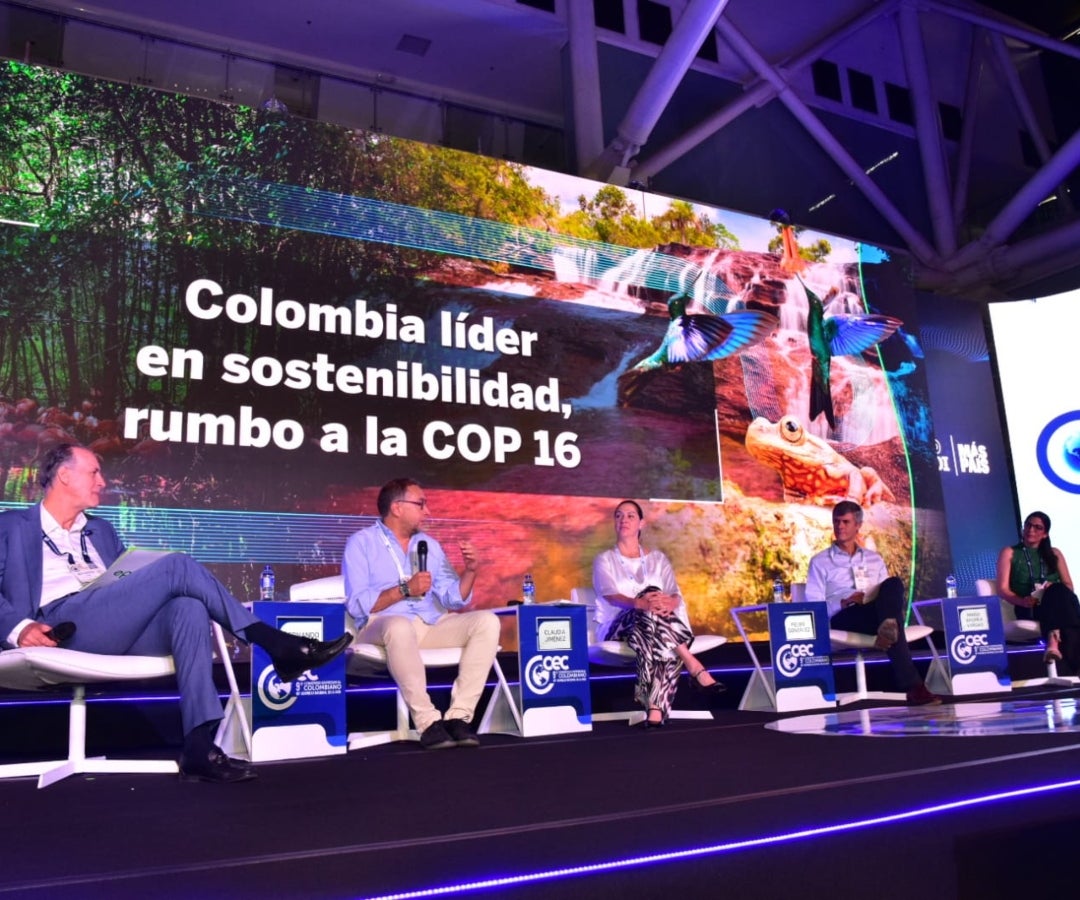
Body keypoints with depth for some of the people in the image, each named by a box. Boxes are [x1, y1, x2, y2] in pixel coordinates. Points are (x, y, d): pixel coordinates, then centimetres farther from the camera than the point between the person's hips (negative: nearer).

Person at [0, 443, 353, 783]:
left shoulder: (100, 530, 32)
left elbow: (131, 585, 26)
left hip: (120, 627, 5)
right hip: (64, 624, -5)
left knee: (189, 608, -28)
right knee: (178, 566, -22)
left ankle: (200, 747, -36)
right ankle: (274, 644, -19)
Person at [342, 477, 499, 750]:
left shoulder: (430, 545, 19)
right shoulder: (361, 542, 2)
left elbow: (453, 599, 13)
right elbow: (357, 604, -9)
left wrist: (470, 571, -3)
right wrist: (405, 589, -14)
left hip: (431, 625, 6)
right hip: (381, 625, -5)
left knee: (487, 621, -17)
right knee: (400, 626, -40)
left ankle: (458, 715, -23)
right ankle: (428, 722, -32)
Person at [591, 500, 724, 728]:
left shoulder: (658, 559, 17)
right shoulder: (604, 560, 8)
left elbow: (675, 595, 1)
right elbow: (610, 596, -12)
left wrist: (669, 602, -27)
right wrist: (640, 603, -36)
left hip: (649, 626, 2)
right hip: (619, 627, -2)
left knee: (649, 640, -39)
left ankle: (655, 708, -49)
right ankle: (695, 669, -39)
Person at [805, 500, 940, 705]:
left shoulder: (874, 559, 28)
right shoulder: (820, 562, 14)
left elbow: (888, 594, 21)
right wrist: (844, 603, -16)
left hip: (876, 616, 3)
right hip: (843, 619, -3)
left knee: (893, 583, -30)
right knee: (892, 629, -36)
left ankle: (888, 625, -57)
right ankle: (912, 687, -47)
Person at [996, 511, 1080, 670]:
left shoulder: (1054, 553, 23)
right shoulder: (1009, 553, 12)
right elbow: (1003, 589, 3)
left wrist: (1055, 591, -11)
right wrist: (1023, 601, -19)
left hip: (1056, 606, 3)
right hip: (1028, 609, -3)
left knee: (1058, 591, -35)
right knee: (1057, 591, -36)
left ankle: (1054, 642, -55)